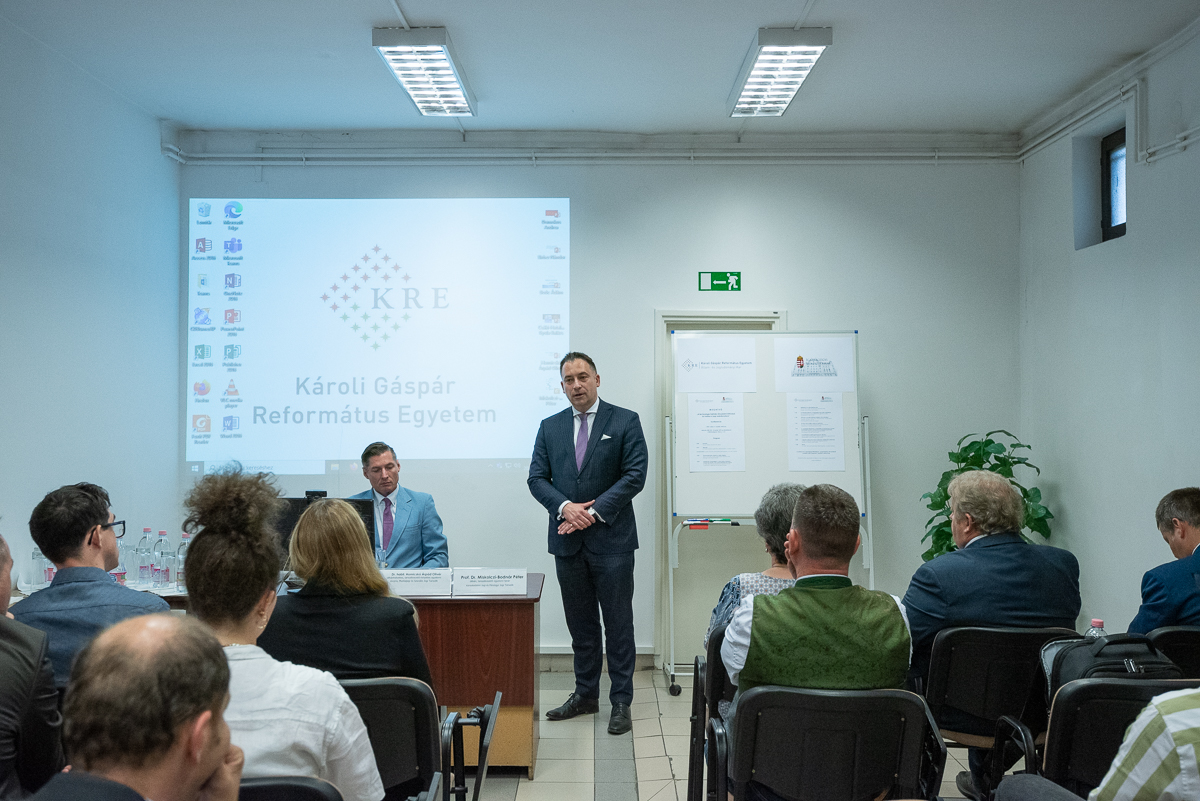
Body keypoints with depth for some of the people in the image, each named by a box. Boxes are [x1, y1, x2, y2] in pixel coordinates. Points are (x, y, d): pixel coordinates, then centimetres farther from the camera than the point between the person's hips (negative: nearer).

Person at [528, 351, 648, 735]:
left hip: (611, 539, -4)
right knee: (580, 625, 13)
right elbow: (537, 478, 5)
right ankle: (585, 695, 26)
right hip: (568, 542, 4)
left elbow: (634, 475, -8)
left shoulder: (625, 421, -1)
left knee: (618, 625, 2)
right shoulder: (550, 427, 11)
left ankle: (621, 702, 11)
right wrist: (565, 506, -13)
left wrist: (594, 511, -15)